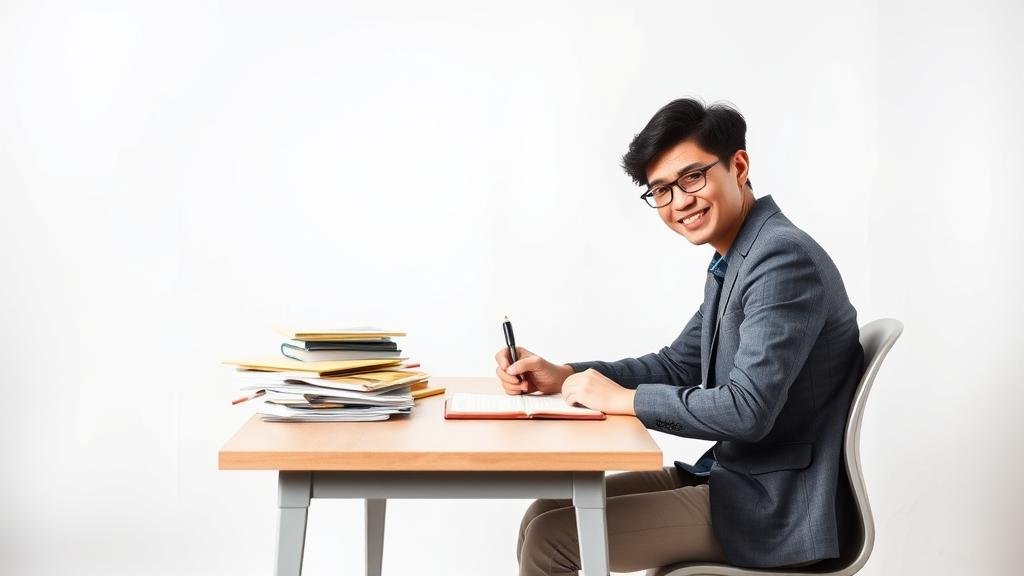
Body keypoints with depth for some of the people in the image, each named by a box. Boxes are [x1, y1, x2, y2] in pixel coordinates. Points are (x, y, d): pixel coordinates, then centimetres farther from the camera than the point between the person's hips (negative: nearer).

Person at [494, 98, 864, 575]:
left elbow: (747, 410, -28)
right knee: (546, 515, 8)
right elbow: (679, 365, 19)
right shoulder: (734, 263, 11)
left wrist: (623, 398, -15)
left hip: (773, 508, -9)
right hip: (734, 476, 9)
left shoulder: (784, 258, -20)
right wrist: (559, 376, 6)